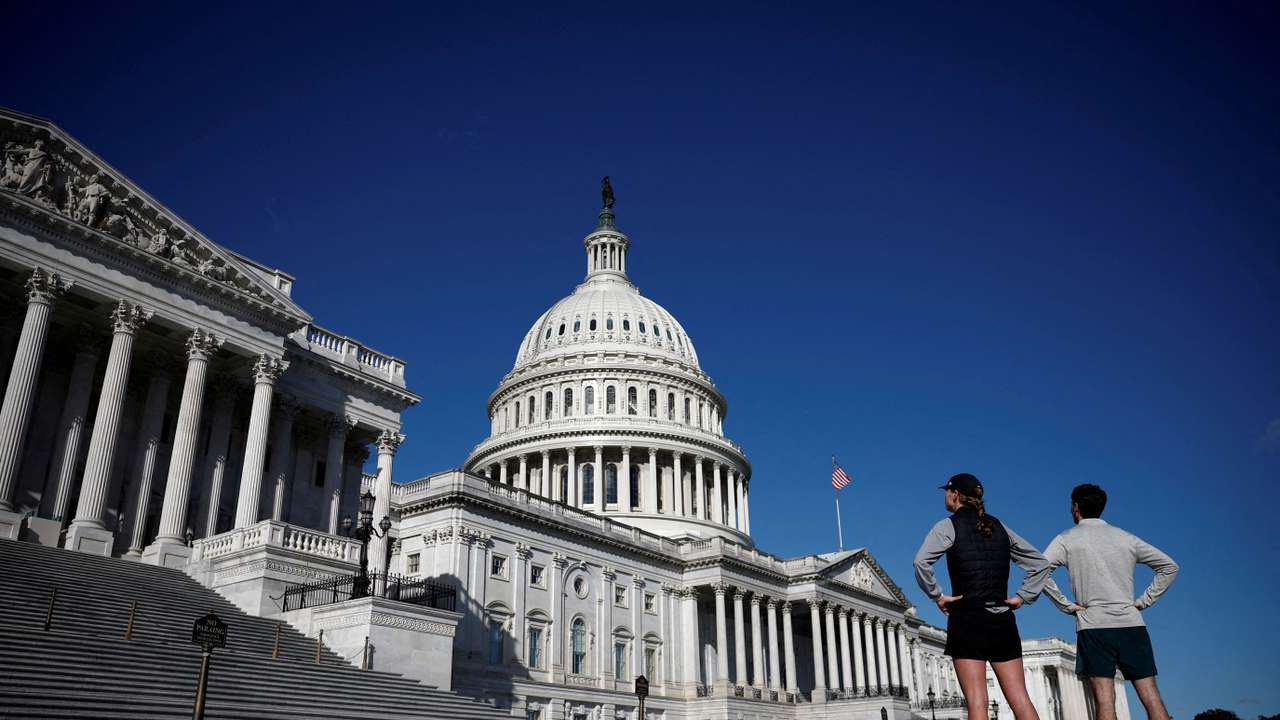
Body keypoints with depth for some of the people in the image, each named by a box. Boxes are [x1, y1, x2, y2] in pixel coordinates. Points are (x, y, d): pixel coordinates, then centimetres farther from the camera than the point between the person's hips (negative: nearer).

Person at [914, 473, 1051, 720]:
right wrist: (1022, 597, 13)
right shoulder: (999, 526, 14)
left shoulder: (949, 526, -2)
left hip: (967, 619, -5)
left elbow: (921, 562, -18)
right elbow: (1040, 563, 18)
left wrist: (937, 595, -7)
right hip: (1002, 620, 5)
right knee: (1020, 699, 4)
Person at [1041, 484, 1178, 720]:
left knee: (1105, 699, -7)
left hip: (1093, 625, -3)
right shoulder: (1127, 538, 14)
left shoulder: (1067, 540, 3)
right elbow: (1169, 566, 18)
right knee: (1151, 697, 2)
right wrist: (1144, 601, 14)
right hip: (1131, 623, 3)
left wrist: (1066, 605, -3)